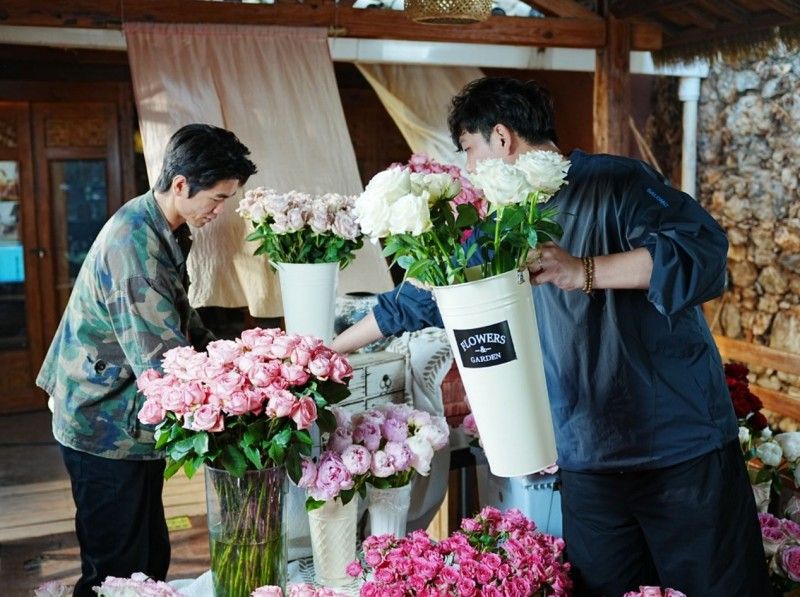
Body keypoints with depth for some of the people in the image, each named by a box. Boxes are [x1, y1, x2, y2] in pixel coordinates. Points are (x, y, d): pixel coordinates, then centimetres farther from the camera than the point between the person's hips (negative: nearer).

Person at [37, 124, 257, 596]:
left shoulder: (163, 229, 6)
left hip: (132, 423, 9)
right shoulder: (135, 244, -26)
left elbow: (179, 319, 17)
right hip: (108, 428, -9)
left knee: (152, 557, 17)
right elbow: (162, 360, -28)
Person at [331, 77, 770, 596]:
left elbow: (705, 251, -22)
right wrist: (332, 348, 23)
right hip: (588, 464, 5)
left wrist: (584, 270, -29)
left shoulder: (616, 183, -7)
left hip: (685, 450, -5)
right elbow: (421, 298, 20)